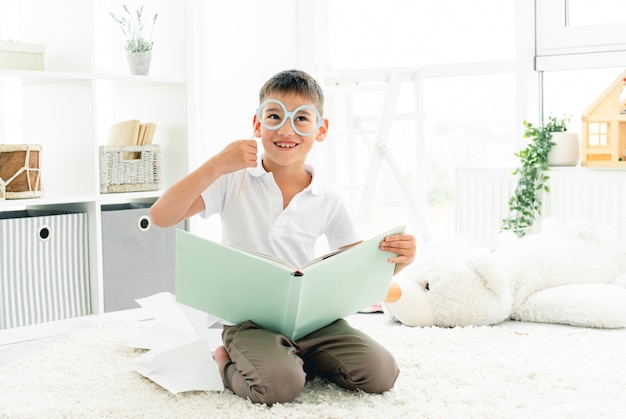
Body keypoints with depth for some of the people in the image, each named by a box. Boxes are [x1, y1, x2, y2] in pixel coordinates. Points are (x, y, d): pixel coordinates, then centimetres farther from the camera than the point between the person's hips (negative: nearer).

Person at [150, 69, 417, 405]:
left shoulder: (328, 203, 4)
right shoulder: (234, 181, -4)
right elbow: (161, 217, -13)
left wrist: (396, 260, -18)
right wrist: (217, 165, -21)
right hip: (248, 319, -3)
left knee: (381, 373, -15)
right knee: (278, 385, -31)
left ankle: (298, 358, 9)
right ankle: (227, 362, 3)